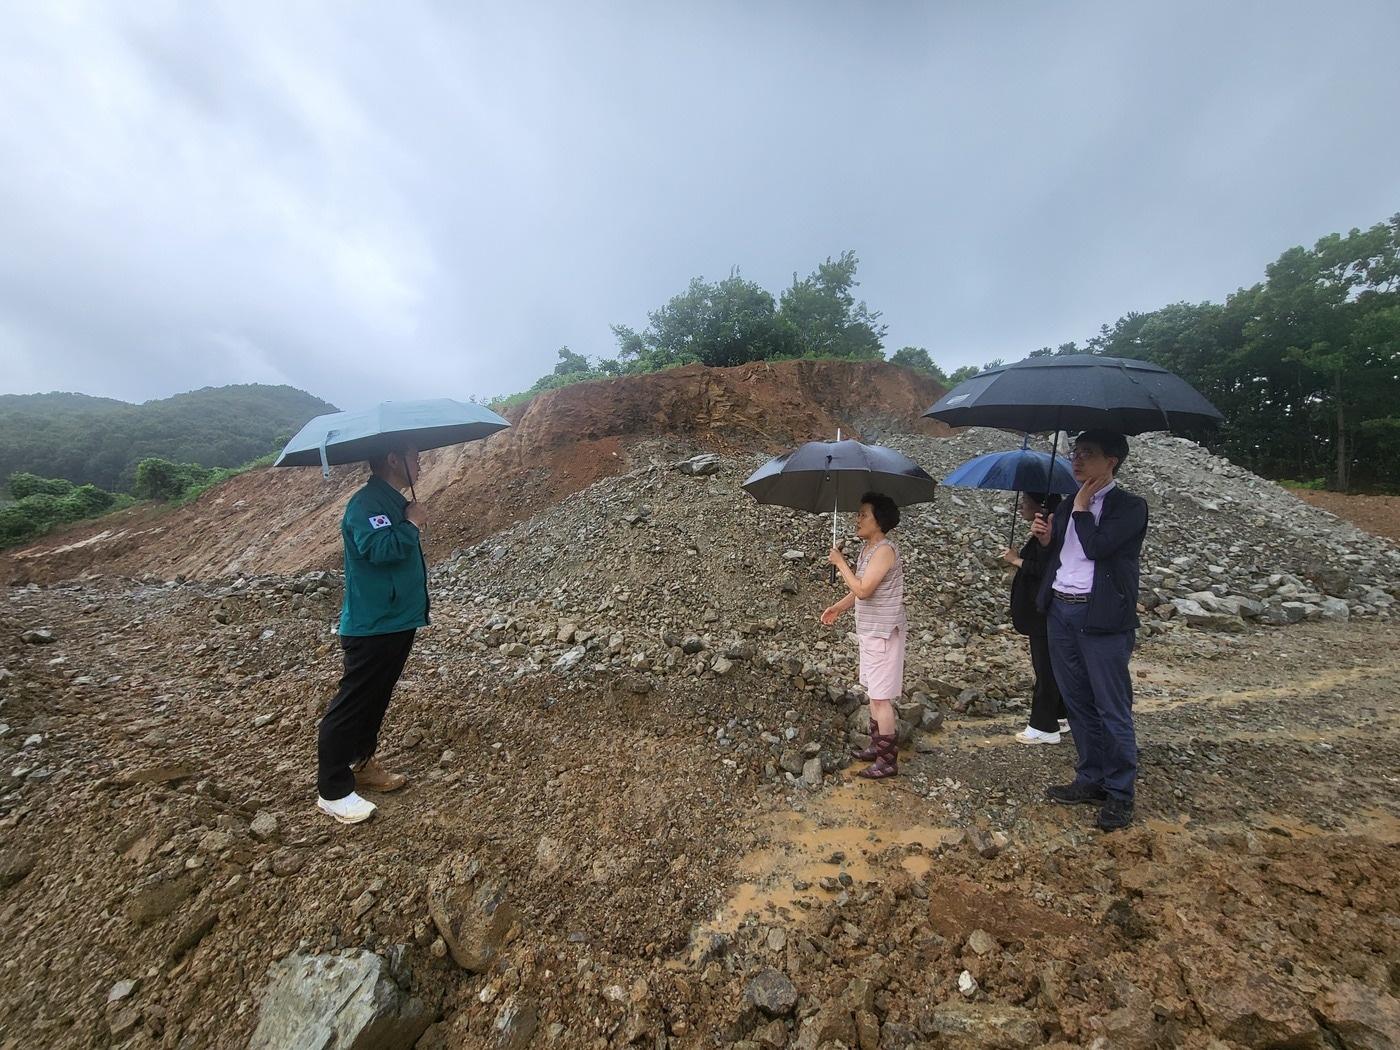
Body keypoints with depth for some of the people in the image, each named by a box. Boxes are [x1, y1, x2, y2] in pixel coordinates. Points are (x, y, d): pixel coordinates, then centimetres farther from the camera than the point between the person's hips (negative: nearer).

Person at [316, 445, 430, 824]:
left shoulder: (394, 502, 13)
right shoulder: (366, 503, -18)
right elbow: (378, 549, -33)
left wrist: (410, 523, 7)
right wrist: (412, 524, -20)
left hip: (397, 622, 10)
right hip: (371, 627, -10)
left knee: (375, 701, 20)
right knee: (352, 704, 1)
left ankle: (362, 765, 35)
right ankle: (332, 791, 14)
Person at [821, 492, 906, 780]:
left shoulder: (885, 550, -21)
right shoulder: (867, 548, 8)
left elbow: (863, 590, -27)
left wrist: (840, 563, -17)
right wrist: (838, 607, 16)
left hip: (884, 633, -10)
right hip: (870, 631, 10)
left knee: (881, 697, 0)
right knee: (874, 692, 19)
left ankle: (888, 760, 13)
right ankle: (878, 746, 33)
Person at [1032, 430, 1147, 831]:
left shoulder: (1130, 506, -6)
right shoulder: (1067, 506, 13)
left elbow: (1098, 547, -21)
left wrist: (1081, 507, -10)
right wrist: (1045, 539, -2)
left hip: (1102, 617, -6)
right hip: (1060, 612, 7)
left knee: (1112, 709, 3)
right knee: (1078, 704, 15)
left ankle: (1119, 794, 18)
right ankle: (1090, 780, 29)